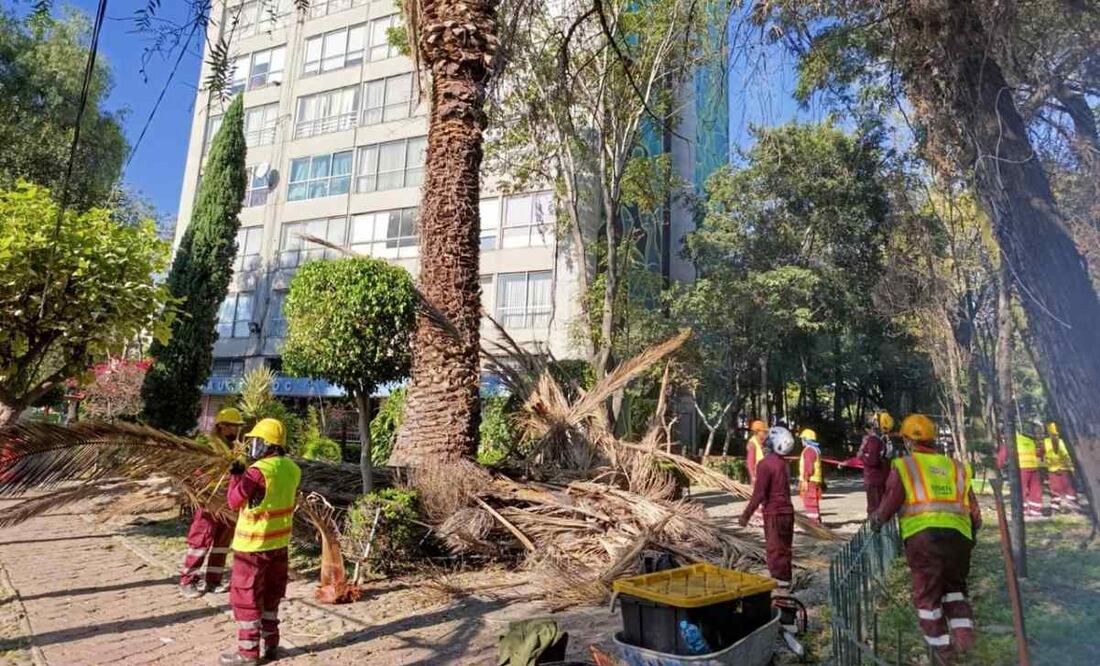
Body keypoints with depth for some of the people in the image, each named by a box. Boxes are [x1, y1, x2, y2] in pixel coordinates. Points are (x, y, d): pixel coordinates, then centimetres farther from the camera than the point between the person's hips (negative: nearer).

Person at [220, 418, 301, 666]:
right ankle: (270, 644, 27)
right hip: (279, 542, 7)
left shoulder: (258, 471, -22)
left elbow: (235, 500, -12)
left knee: (245, 597, 7)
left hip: (253, 544, -7)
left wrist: (236, 475, 2)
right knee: (270, 595, 18)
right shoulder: (292, 469, 0)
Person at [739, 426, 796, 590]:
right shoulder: (782, 462, 8)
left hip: (774, 513, -8)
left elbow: (759, 494, -20)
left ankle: (779, 583, 3)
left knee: (775, 550, 0)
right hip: (787, 511, 8)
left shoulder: (765, 464, -17)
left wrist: (746, 514, -14)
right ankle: (785, 580, 23)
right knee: (784, 549, 15)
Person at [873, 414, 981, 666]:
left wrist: (877, 520, 15)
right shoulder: (956, 466, 18)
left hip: (922, 536, -4)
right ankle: (963, 631, 9)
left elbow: (890, 502, -2)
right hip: (958, 534, 4)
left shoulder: (903, 465, 5)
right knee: (955, 587, 25)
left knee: (927, 595, 11)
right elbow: (974, 514, 17)